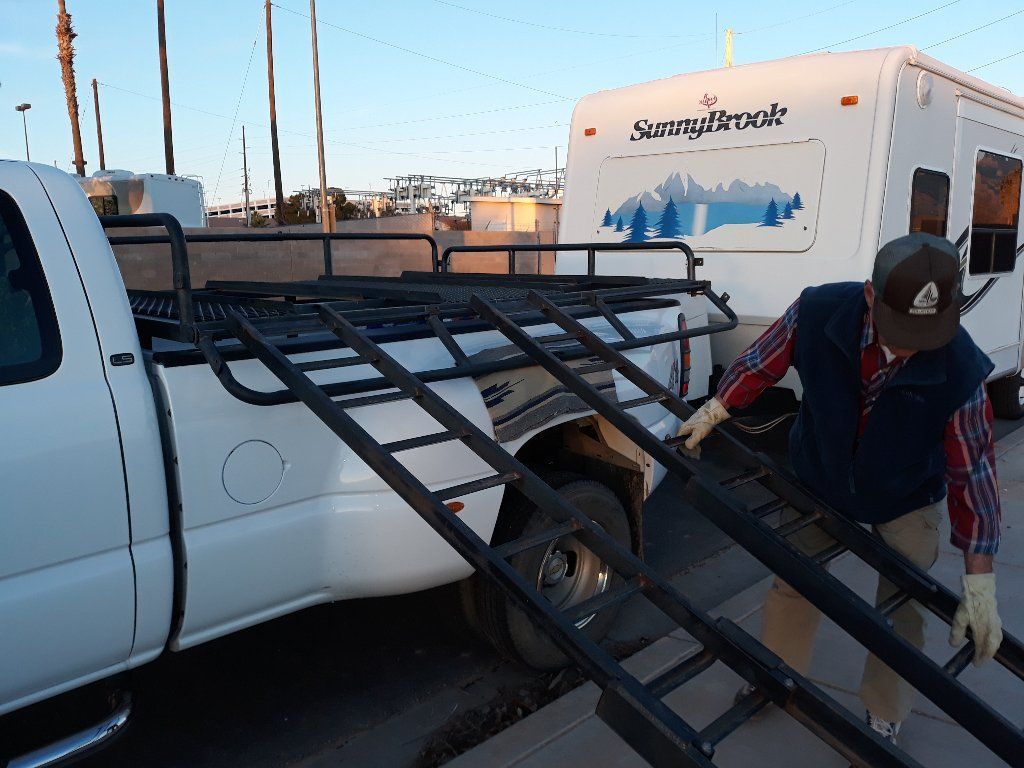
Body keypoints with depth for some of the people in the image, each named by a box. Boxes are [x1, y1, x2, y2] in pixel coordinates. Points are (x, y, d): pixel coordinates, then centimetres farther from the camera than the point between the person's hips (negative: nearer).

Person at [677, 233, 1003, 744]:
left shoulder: (960, 371, -35)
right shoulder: (818, 312, -33)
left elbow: (973, 472, -24)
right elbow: (763, 362, -12)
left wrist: (979, 584, -23)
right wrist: (712, 413, -4)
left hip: (906, 501, -1)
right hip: (819, 481, 2)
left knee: (901, 612, 10)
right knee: (791, 585, 15)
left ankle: (883, 720, 36)